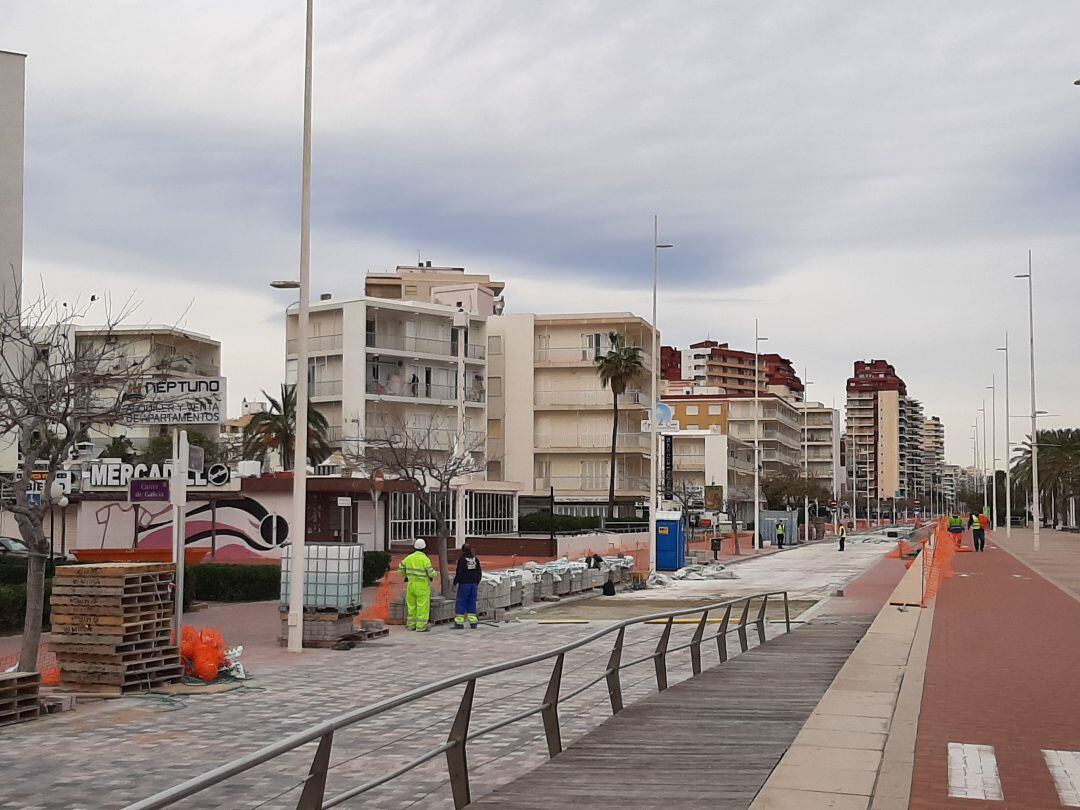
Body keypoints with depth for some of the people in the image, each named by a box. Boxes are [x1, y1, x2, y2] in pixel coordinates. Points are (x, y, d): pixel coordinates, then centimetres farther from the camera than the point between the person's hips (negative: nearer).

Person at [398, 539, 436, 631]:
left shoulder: (409, 558, 2)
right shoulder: (425, 559, -14)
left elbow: (401, 567, 14)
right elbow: (431, 573, -13)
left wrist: (405, 576, 31)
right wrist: (433, 574, 10)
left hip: (411, 585, 6)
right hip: (422, 586, -6)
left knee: (412, 605, 15)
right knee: (423, 606, -1)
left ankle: (411, 625, 20)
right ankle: (421, 626, -3)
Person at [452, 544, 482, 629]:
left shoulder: (462, 559, -11)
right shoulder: (475, 559, 7)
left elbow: (459, 573, -13)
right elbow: (479, 572, 11)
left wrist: (455, 582, -1)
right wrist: (477, 582, 21)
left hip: (464, 584, -5)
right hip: (473, 584, 5)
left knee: (460, 602, 0)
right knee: (472, 602, 11)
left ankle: (459, 623, -3)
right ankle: (473, 622, 9)